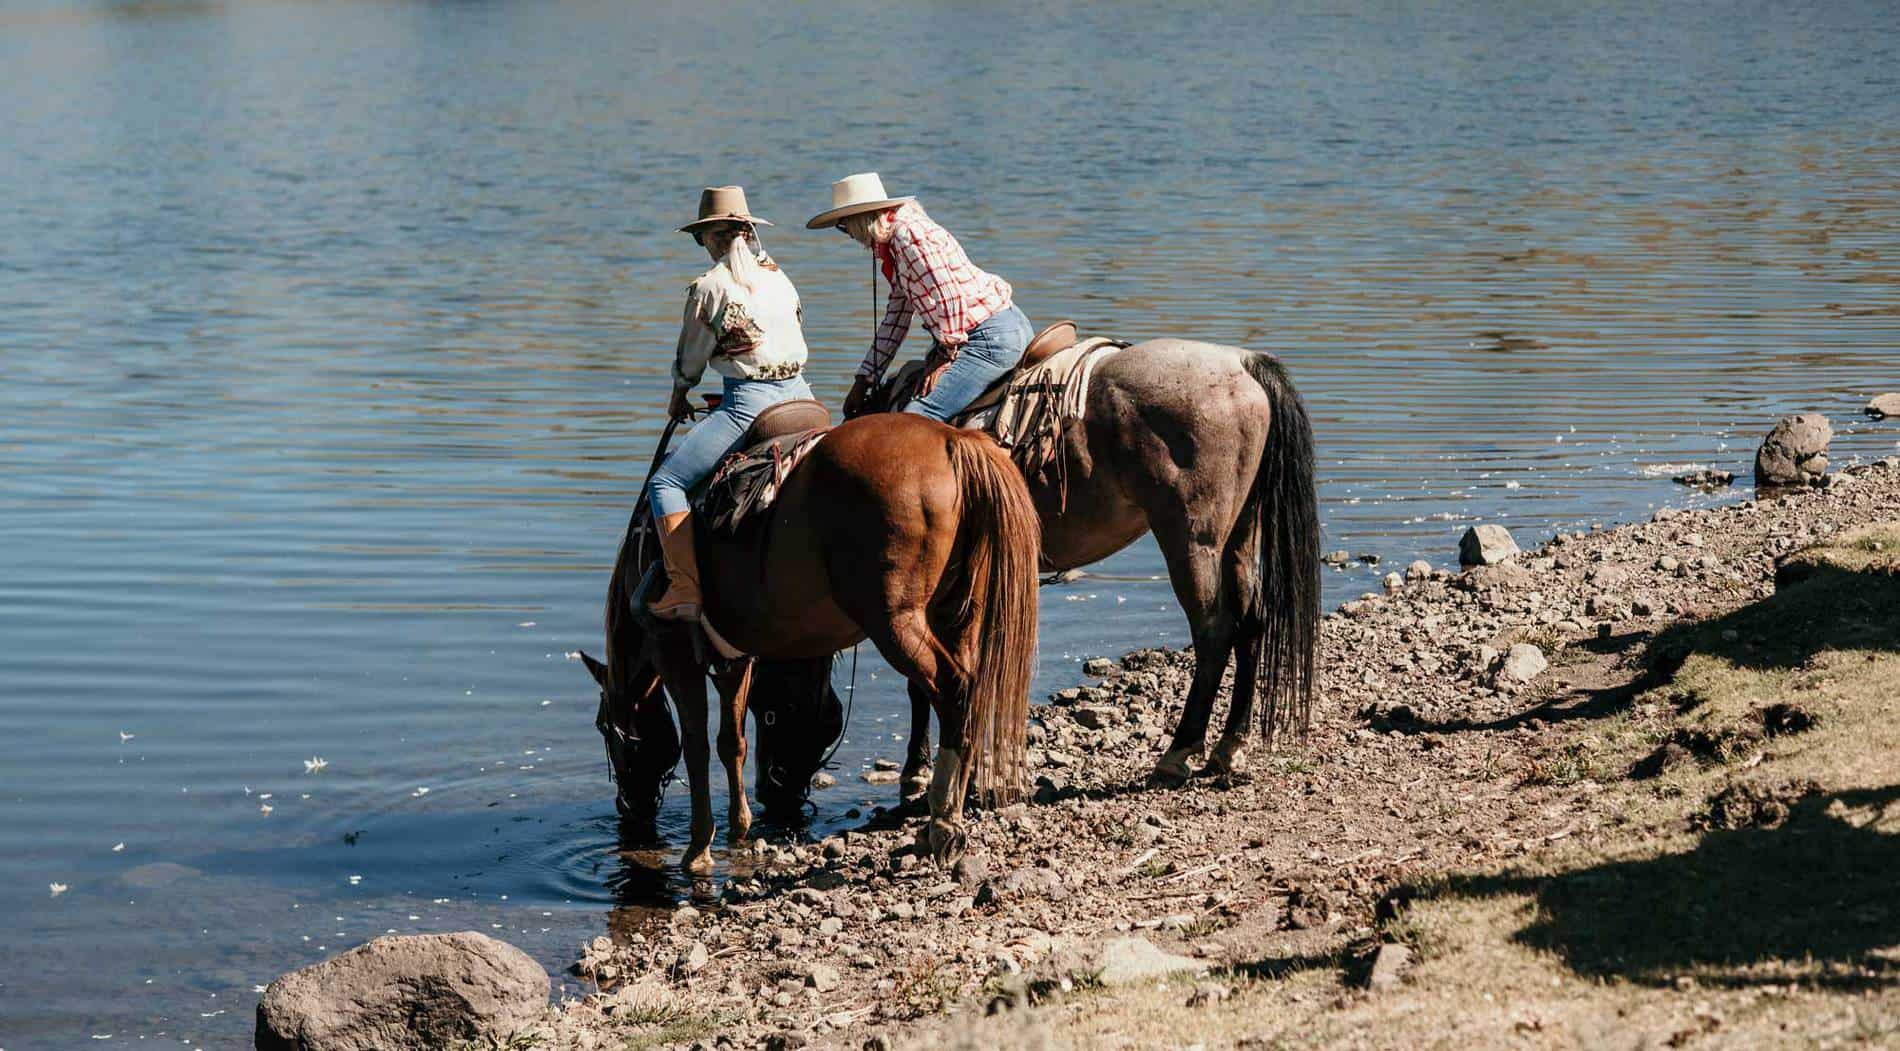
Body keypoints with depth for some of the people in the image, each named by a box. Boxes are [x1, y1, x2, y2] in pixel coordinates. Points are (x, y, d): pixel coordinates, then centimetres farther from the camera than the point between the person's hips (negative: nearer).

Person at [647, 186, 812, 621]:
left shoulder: (708, 287, -5)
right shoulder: (780, 277, 12)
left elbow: (690, 357, 6)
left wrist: (679, 396, 23)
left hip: (749, 401, -7)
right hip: (799, 393, 7)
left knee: (666, 481, -4)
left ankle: (686, 592, -14)